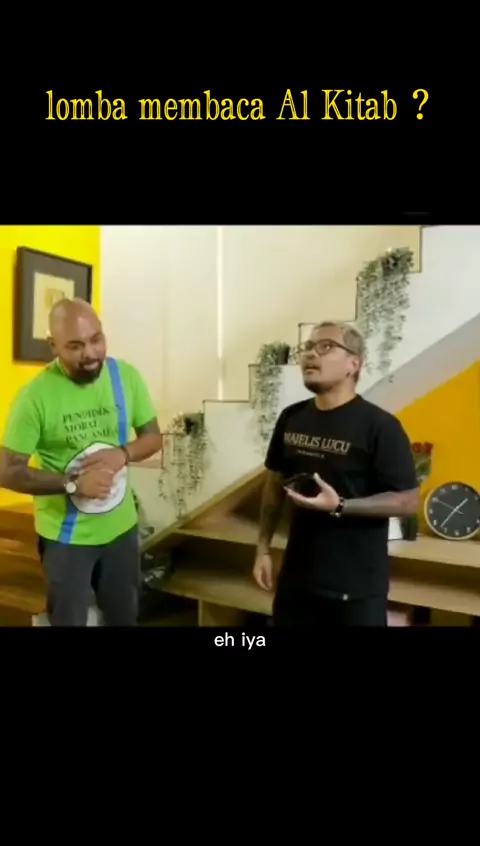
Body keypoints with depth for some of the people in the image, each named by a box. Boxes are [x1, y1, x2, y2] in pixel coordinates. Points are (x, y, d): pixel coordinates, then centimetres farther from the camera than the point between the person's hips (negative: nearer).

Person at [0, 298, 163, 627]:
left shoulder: (127, 376, -8)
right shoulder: (36, 395, -20)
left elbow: (153, 436, 1)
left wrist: (123, 454, -20)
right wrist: (73, 484, -27)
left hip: (121, 526, 4)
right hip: (65, 535, -3)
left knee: (125, 617, 23)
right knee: (68, 620, 15)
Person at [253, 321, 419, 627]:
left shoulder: (379, 426, -15)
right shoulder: (291, 418, 2)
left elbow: (409, 501, -14)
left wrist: (339, 506, -25)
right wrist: (263, 548, 9)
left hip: (356, 585, -5)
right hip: (297, 576, 5)